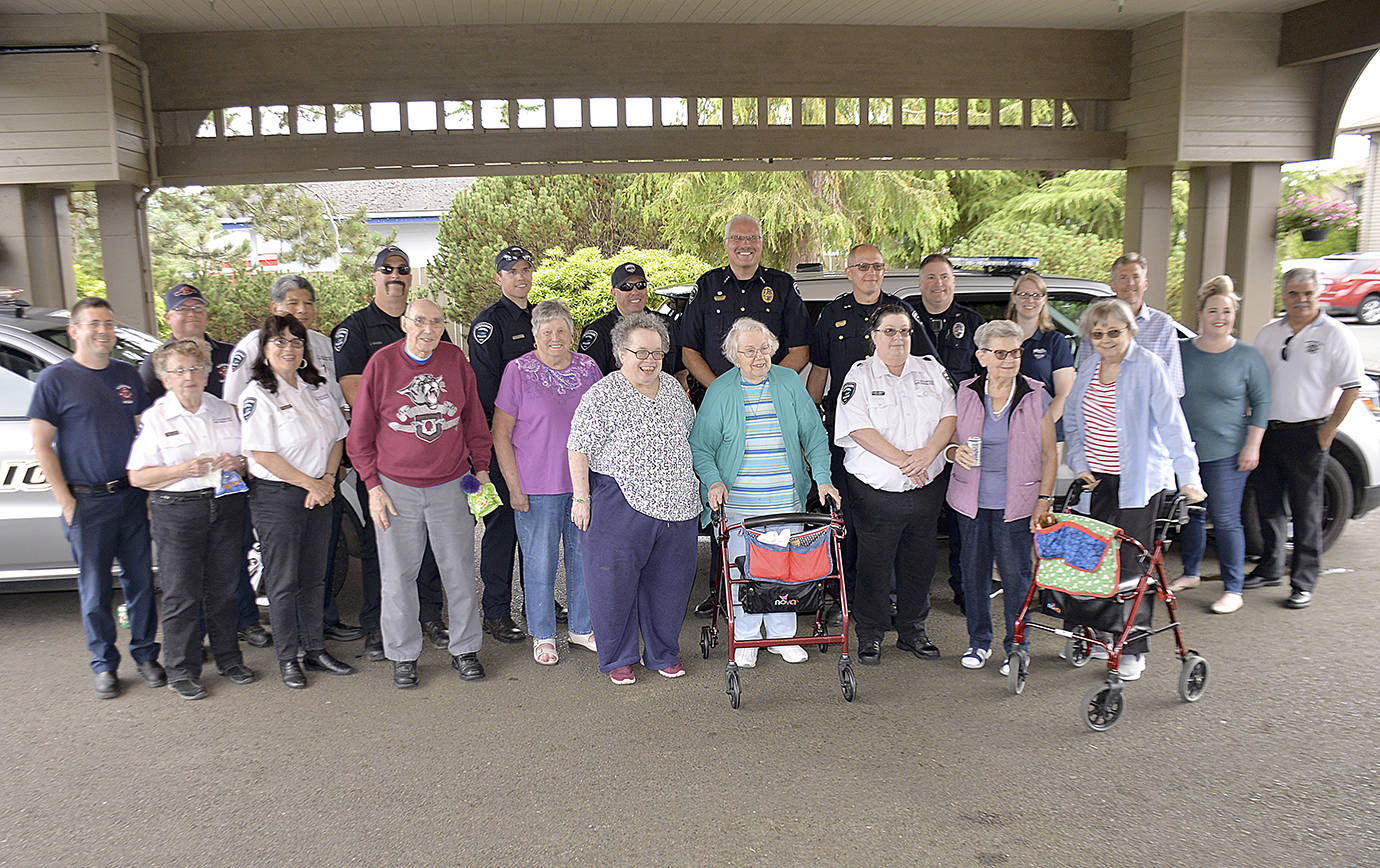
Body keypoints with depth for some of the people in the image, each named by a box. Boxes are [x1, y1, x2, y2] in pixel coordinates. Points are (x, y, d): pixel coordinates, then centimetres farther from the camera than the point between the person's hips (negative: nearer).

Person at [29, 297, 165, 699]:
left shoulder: (128, 375, 9)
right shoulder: (56, 378, -4)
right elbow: (42, 445, -4)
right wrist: (66, 501, -8)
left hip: (133, 496, 4)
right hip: (87, 503, -4)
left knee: (141, 580, 9)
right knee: (95, 589, 5)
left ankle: (145, 655, 22)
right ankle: (104, 665, 19)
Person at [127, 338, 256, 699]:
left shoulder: (226, 411, 11)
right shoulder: (154, 418, -1)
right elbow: (138, 476, -4)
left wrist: (238, 464, -6)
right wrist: (183, 470, -18)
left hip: (227, 506, 3)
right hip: (177, 512, -3)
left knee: (223, 588, 9)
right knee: (181, 594, 0)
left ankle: (229, 658, 24)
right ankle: (181, 671, 12)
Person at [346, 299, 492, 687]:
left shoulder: (455, 360, 2)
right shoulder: (381, 363, -4)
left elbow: (474, 421, 11)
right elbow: (360, 434, 1)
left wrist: (481, 468, 6)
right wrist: (373, 486, -3)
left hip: (450, 487, 2)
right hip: (396, 488, -1)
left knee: (460, 572, 8)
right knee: (399, 576, 6)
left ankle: (464, 649, 24)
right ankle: (403, 655, 22)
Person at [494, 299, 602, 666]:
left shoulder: (587, 368, 6)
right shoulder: (518, 370, -5)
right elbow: (500, 434, -4)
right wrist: (514, 487, -8)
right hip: (537, 486, -4)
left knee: (584, 555, 11)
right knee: (540, 561, 4)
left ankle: (581, 628, 29)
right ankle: (543, 636, 21)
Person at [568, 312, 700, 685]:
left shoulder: (673, 387, 11)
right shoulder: (602, 395, -8)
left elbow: (688, 435, 23)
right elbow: (578, 448, -9)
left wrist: (693, 482, 21)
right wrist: (582, 497, -13)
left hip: (675, 503, 5)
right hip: (620, 504, -5)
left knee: (670, 580, 11)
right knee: (615, 580, 2)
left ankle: (662, 653, 28)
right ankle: (618, 658, 20)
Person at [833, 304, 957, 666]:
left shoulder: (931, 370, 11)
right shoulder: (859, 376, 0)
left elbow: (949, 416, 4)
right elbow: (859, 429, -11)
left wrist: (927, 452, -14)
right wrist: (902, 460, -17)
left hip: (926, 489, 4)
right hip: (876, 490, -3)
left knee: (920, 562, 11)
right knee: (874, 564, 3)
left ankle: (912, 630, 27)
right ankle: (870, 635, 18)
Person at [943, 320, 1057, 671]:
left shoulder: (1037, 397, -1)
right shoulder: (965, 394, 3)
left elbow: (1049, 455, 3)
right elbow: (949, 440, 13)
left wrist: (1044, 499, -4)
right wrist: (956, 451, -11)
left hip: (1017, 503, -2)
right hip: (972, 501, 2)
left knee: (1016, 575, 1)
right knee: (974, 572, 9)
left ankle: (1017, 646, 18)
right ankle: (979, 640, 26)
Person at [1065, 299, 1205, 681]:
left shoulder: (1148, 367, -10)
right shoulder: (1087, 367, 7)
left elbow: (1172, 424, -13)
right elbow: (1072, 419, 16)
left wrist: (1189, 477, -16)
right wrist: (1080, 463, 6)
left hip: (1140, 480, -5)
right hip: (1098, 478, 6)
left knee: (1132, 564, -2)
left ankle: (1134, 649, 10)